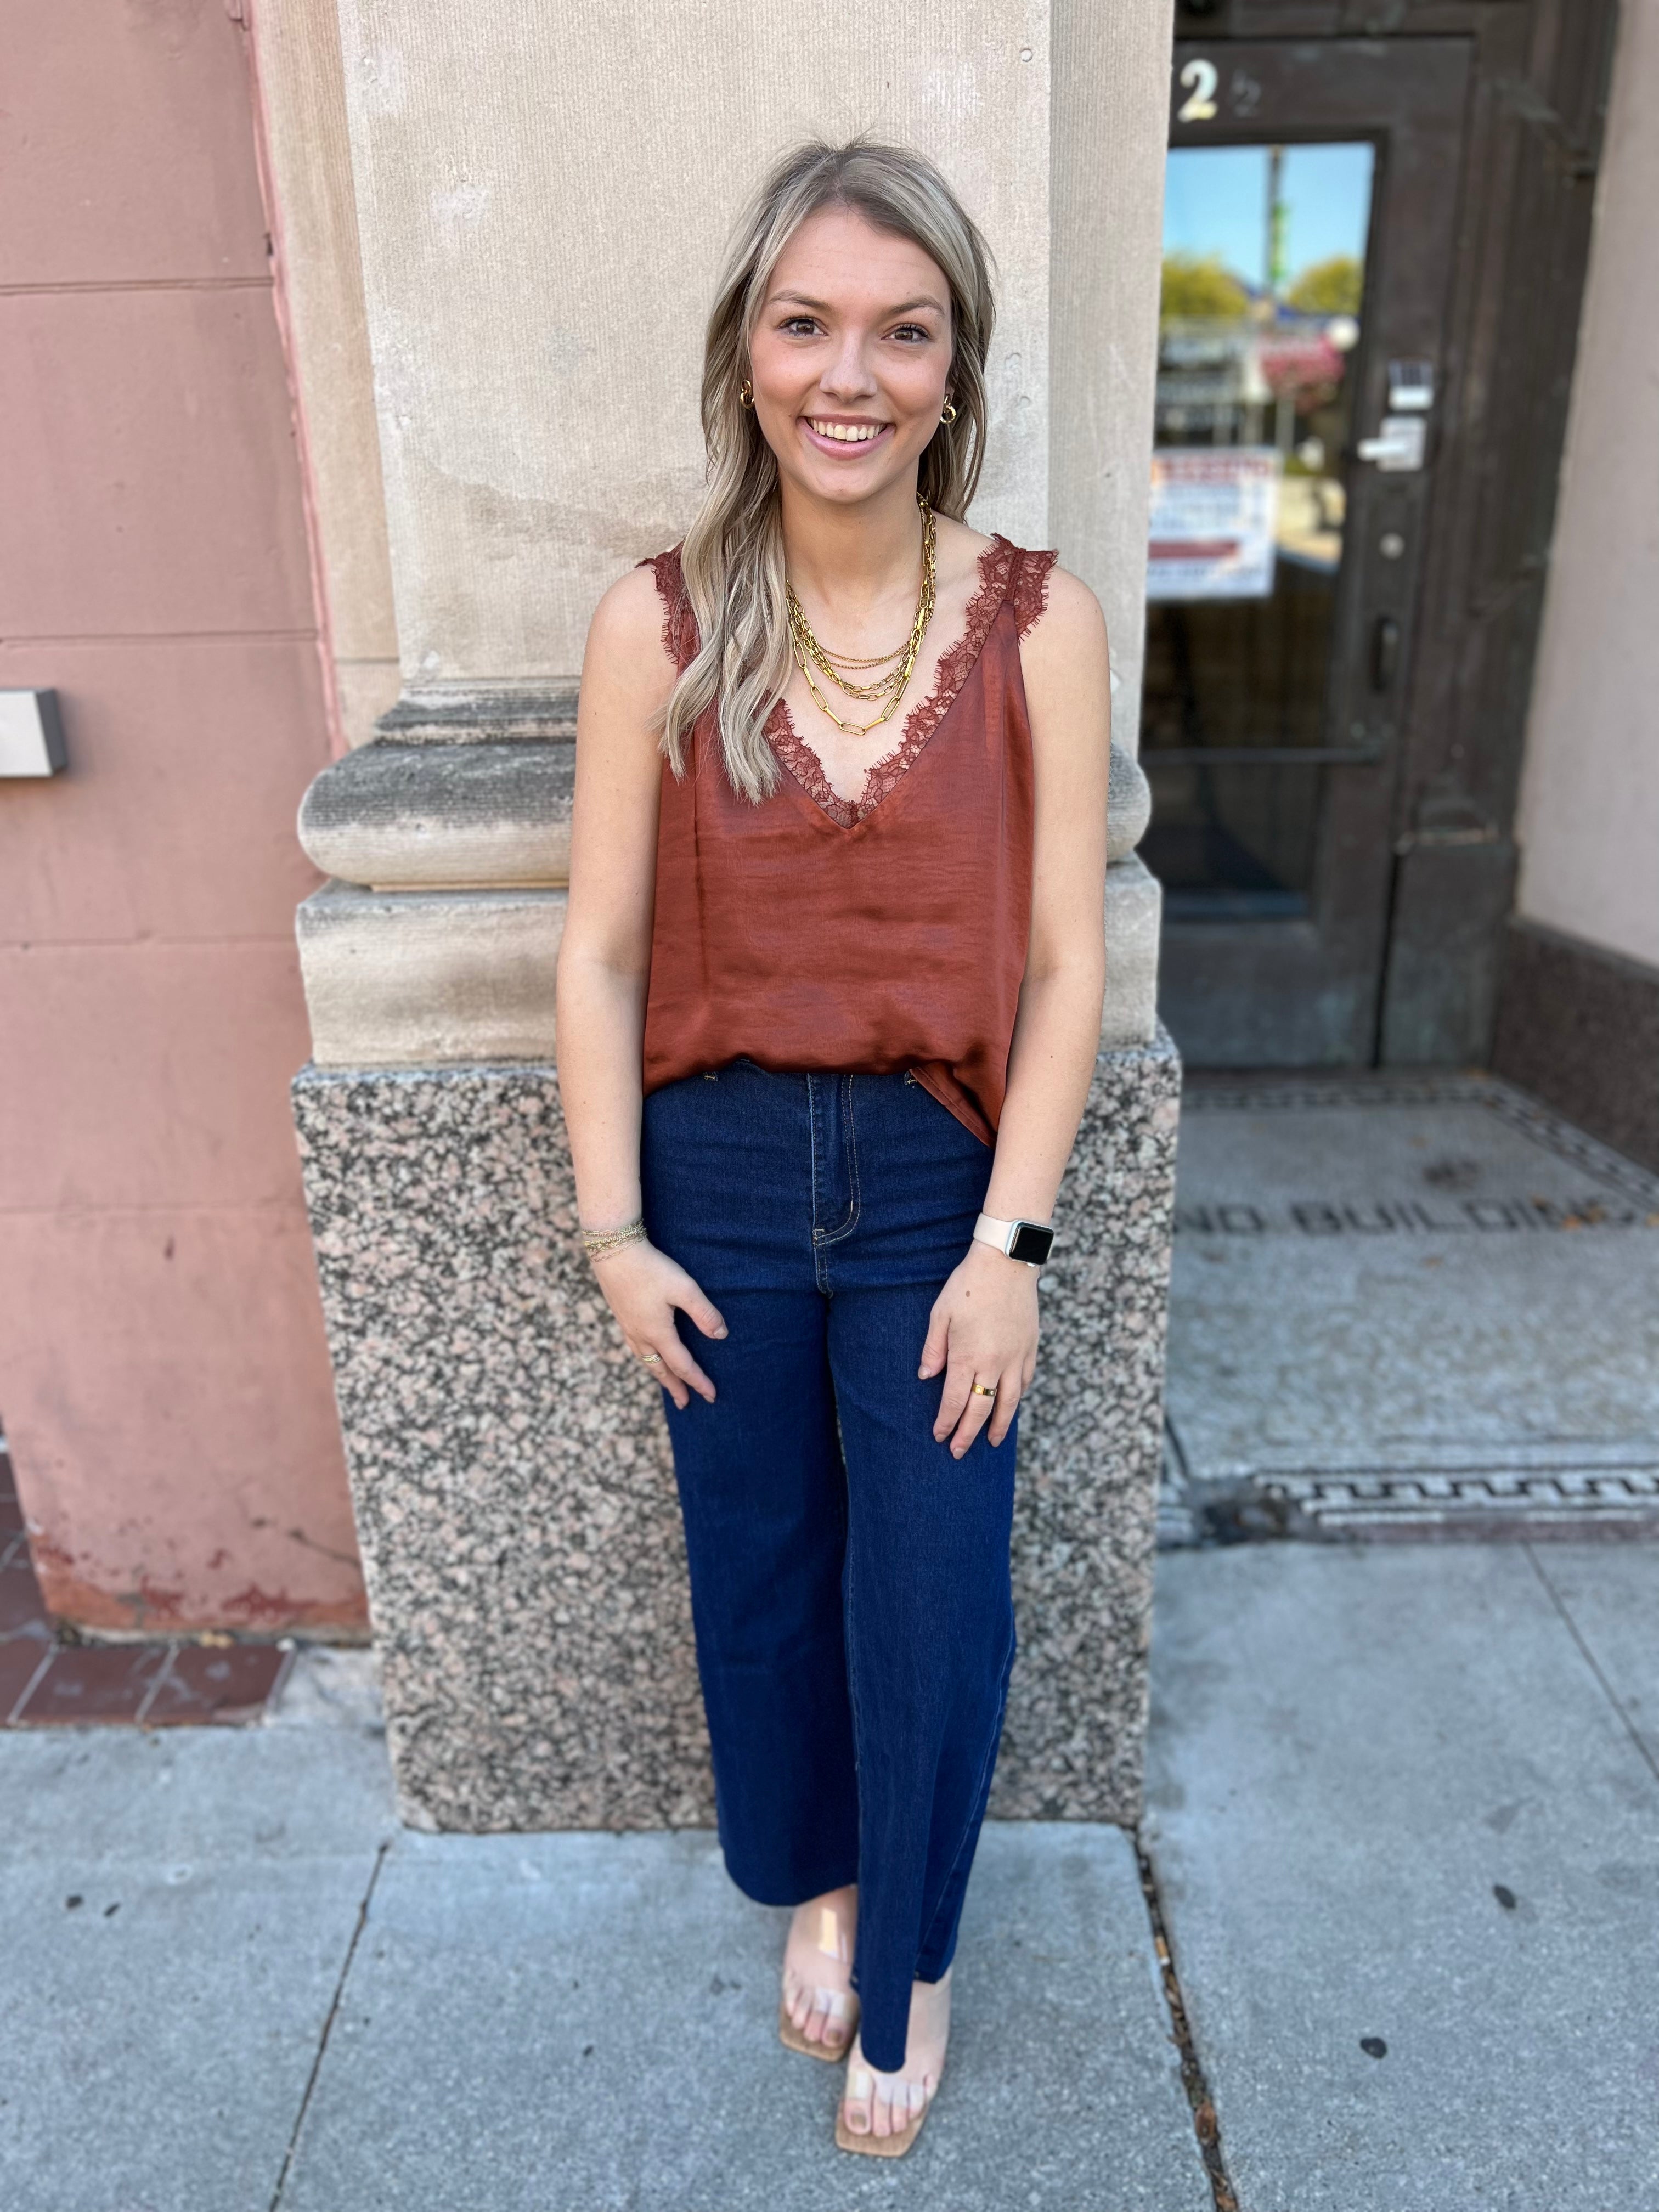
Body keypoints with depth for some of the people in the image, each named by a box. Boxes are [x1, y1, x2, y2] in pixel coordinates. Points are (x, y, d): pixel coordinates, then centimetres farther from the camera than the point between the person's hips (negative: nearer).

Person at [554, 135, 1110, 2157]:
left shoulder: (1041, 624, -6)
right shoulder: (657, 628, -6)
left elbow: (1065, 962, -6)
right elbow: (600, 954, -3)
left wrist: (1009, 1245, -10)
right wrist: (615, 1232, -5)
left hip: (938, 1179, 0)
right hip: (717, 1176, 1)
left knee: (932, 1616, 10)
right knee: (759, 1582, 18)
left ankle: (904, 1962, 42)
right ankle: (815, 1883, 50)